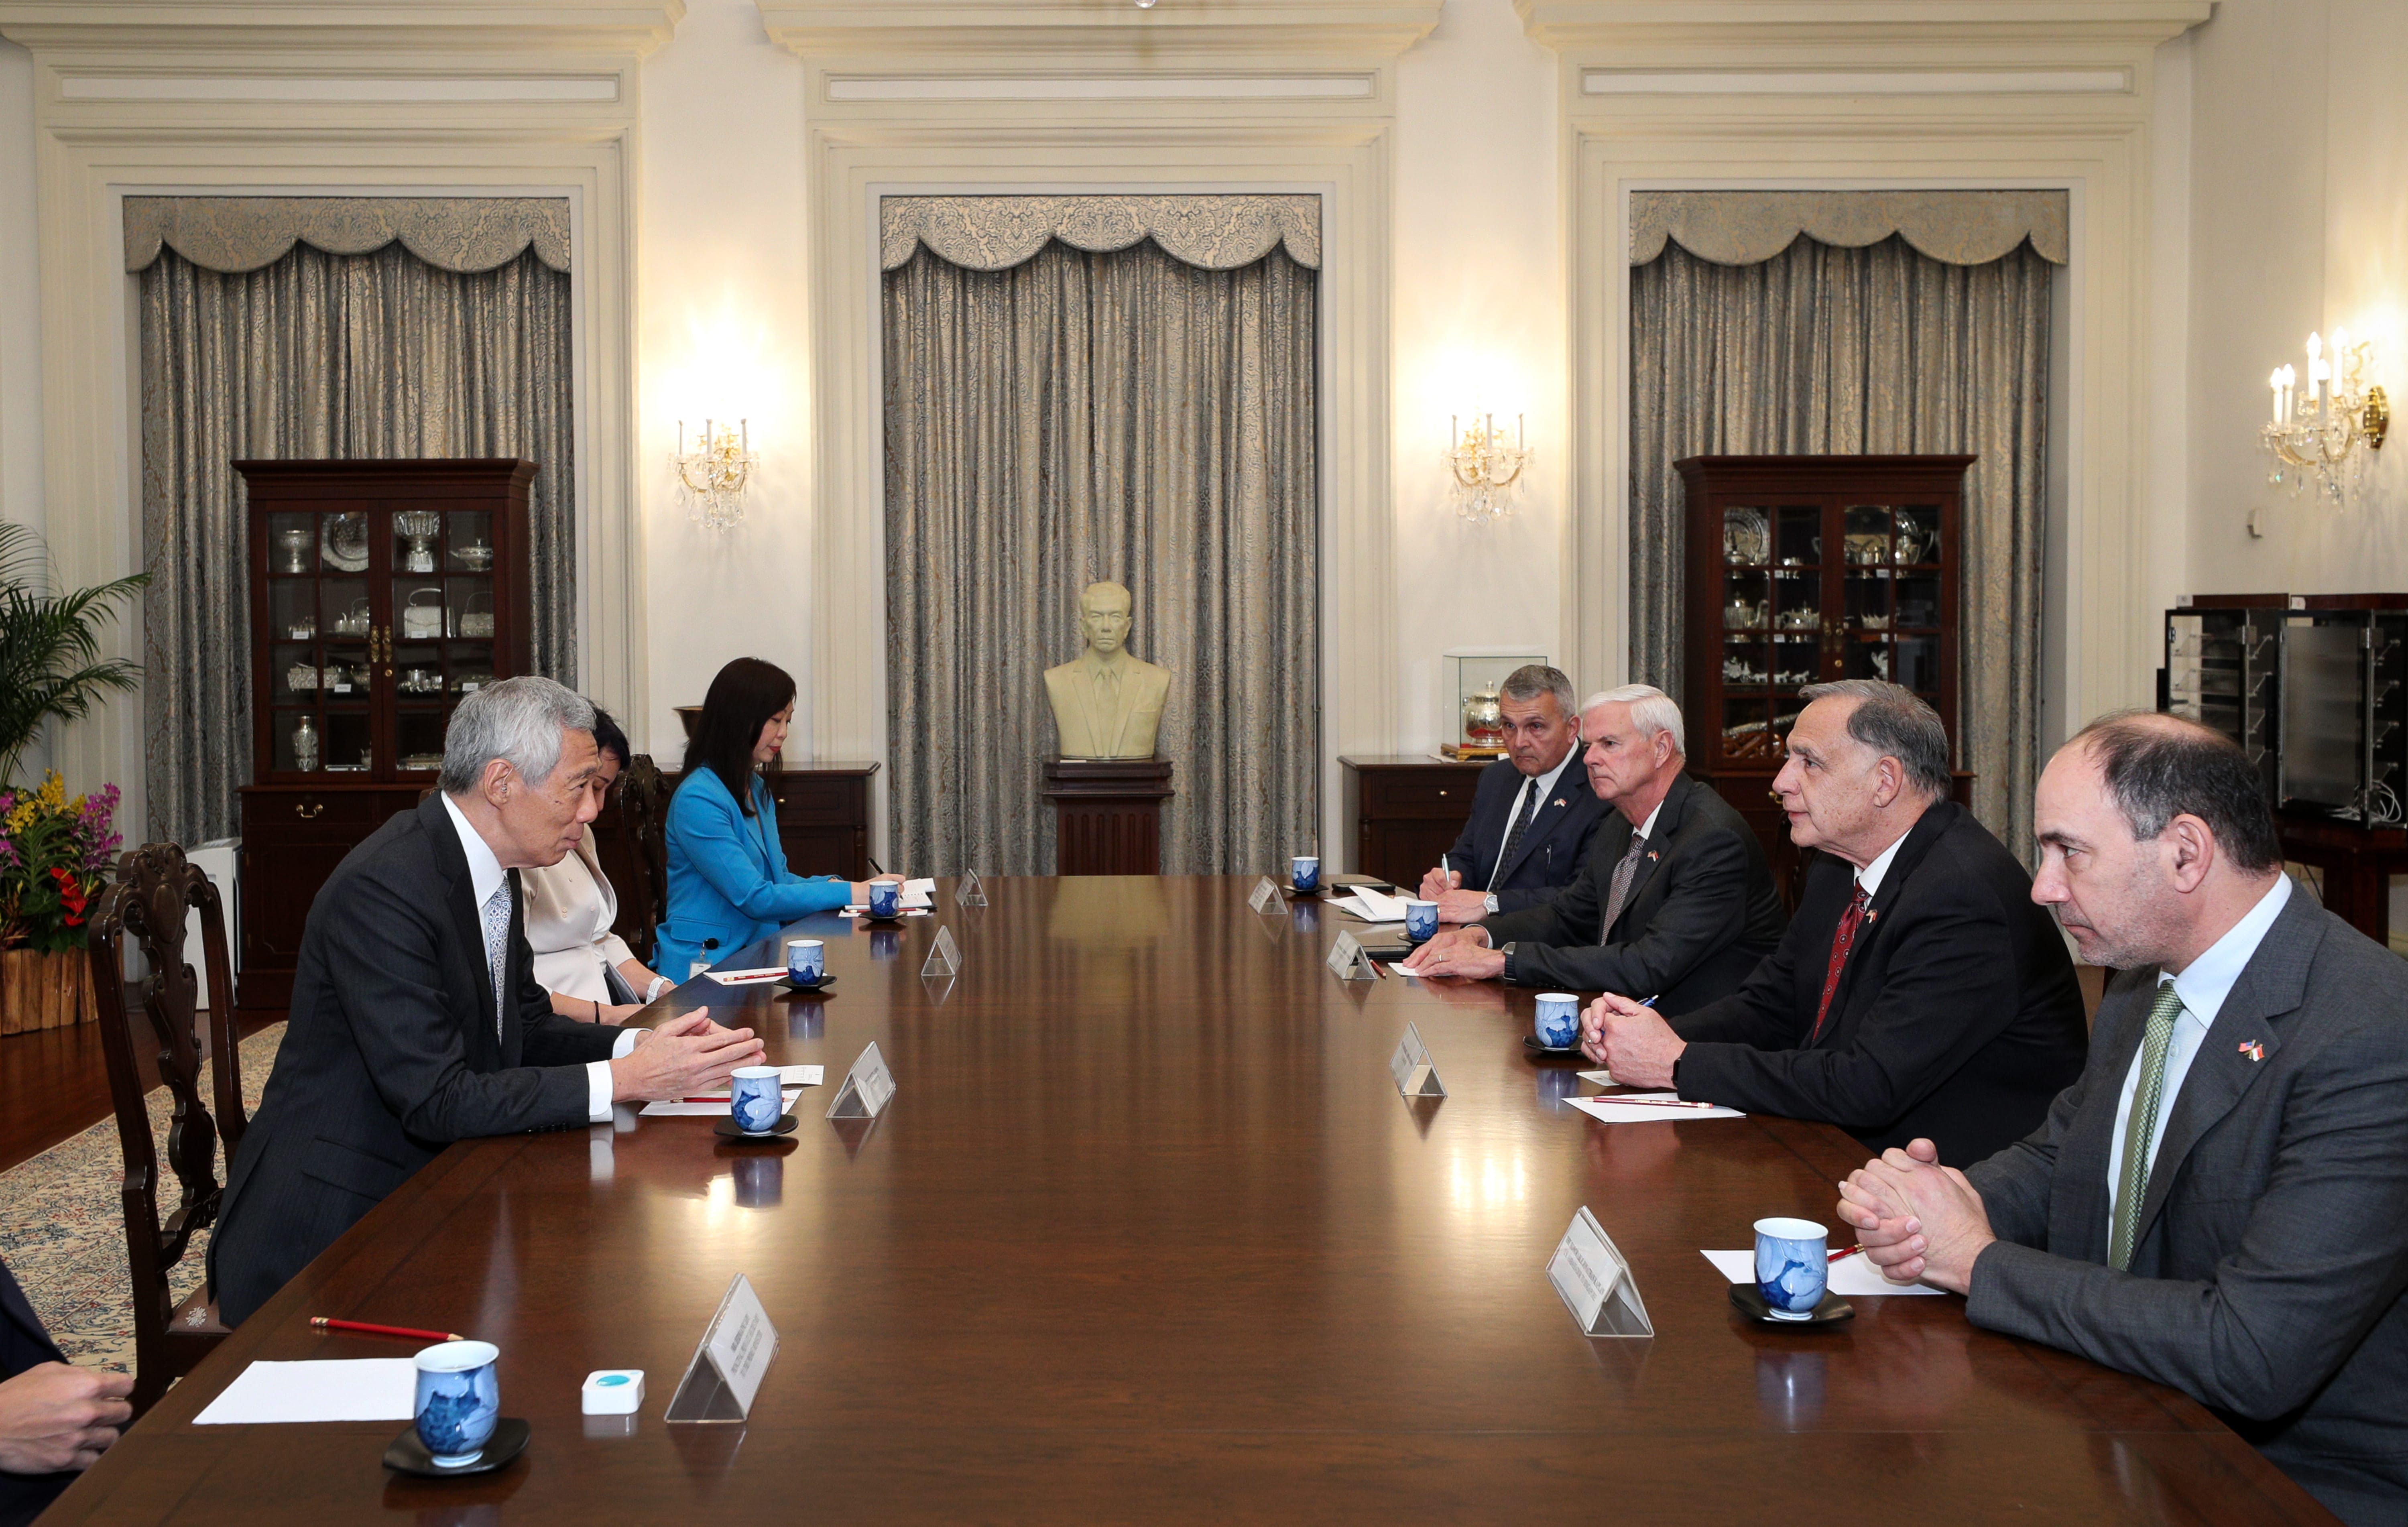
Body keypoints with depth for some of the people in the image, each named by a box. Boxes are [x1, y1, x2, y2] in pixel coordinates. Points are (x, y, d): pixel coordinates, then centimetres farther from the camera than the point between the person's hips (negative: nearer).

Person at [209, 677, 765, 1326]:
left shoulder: (490, 869, 6)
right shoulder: (382, 888, -23)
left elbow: (525, 1027, 14)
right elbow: (435, 1099, -26)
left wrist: (638, 1045, -5)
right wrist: (622, 1081, -26)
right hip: (332, 1230, -9)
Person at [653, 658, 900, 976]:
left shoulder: (757, 790, 16)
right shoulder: (698, 800, -15)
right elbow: (755, 898, -18)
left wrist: (832, 883, -2)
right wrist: (848, 893, -15)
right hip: (706, 967, -9)